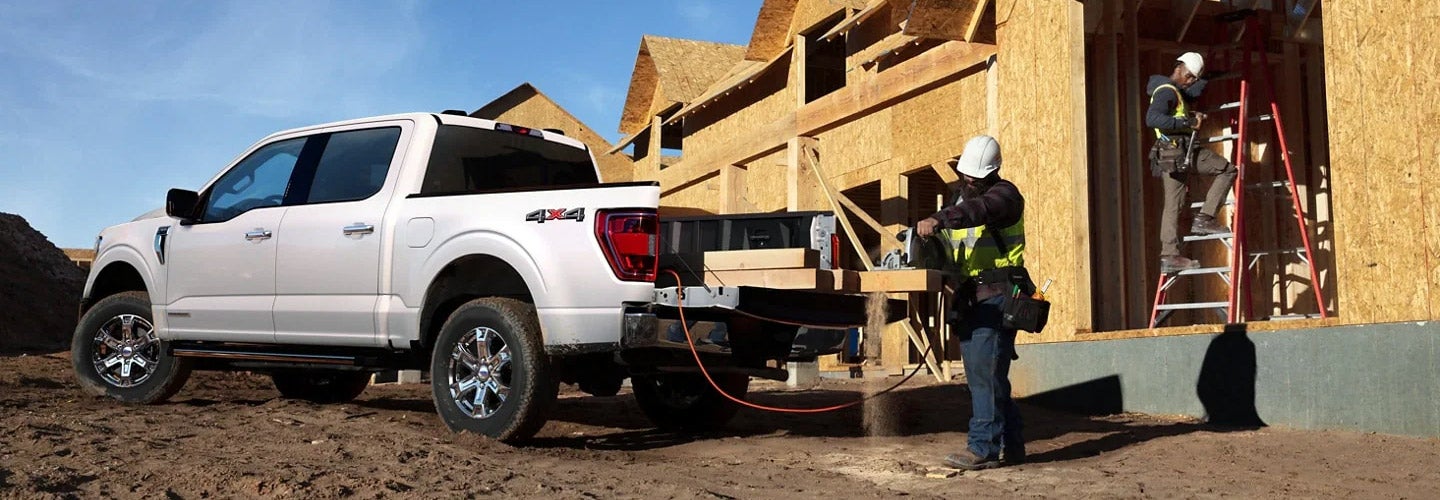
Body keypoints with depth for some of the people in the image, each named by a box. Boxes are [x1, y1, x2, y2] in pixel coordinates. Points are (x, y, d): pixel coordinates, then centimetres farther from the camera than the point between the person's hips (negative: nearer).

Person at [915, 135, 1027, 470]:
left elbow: (978, 209, -29)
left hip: (996, 295, -8)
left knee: (985, 371, -13)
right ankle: (1010, 446, 15)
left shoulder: (1004, 194, -5)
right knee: (981, 375, 8)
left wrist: (938, 220, -44)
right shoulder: (961, 196, 21)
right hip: (969, 298, 8)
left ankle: (983, 448, -11)